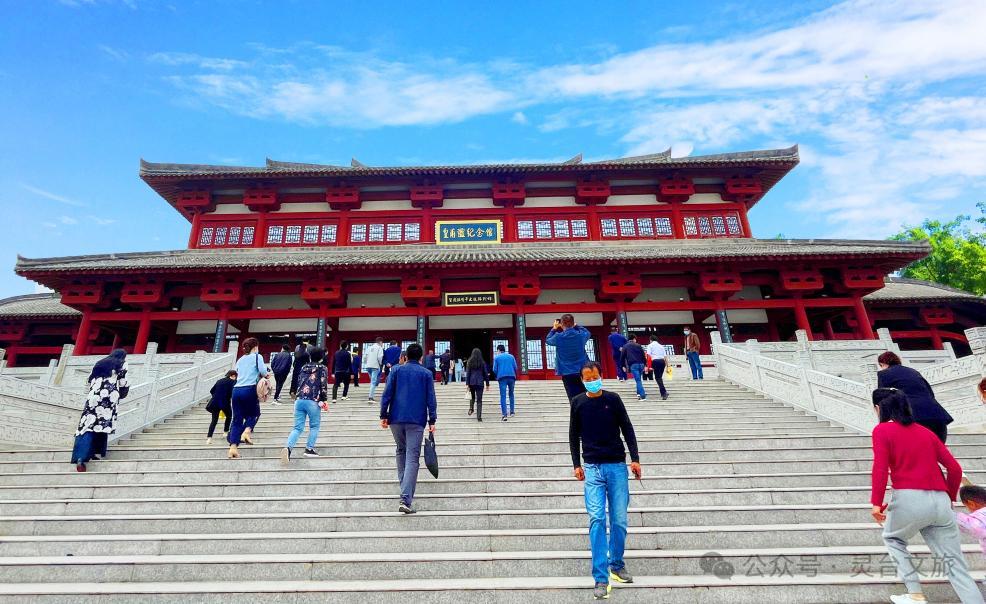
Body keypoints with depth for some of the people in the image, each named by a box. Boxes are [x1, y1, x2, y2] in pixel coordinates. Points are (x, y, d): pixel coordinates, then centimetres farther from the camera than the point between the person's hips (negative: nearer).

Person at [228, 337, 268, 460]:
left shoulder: (240, 360, 22)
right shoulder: (257, 356, 4)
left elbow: (239, 374, 18)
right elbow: (263, 372, -7)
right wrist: (265, 375, 14)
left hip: (236, 390, 5)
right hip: (249, 390, -5)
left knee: (237, 419, 7)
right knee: (254, 414, 18)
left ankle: (233, 447, -2)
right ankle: (246, 431, -8)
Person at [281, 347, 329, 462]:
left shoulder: (304, 367, 18)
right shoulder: (323, 368, 2)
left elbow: (299, 383, 19)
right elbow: (323, 385, -6)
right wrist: (323, 400, 0)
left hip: (299, 400, 5)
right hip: (313, 401, -5)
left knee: (298, 427, 6)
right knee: (314, 426, 14)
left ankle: (288, 447, -15)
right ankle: (309, 449, 13)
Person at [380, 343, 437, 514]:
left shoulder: (396, 370, 8)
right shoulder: (426, 373, 5)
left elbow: (387, 394, 2)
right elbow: (431, 399, 1)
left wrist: (383, 415, 5)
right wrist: (432, 421, 4)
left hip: (396, 418, 2)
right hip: (417, 421, -2)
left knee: (401, 451, 23)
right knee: (412, 458, -3)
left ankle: (405, 486, 27)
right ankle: (406, 500, -11)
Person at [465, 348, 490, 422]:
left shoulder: (469, 362, 2)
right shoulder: (482, 362, 2)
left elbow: (467, 373, 0)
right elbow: (486, 373, 4)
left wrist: (467, 384, 0)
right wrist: (487, 383, 12)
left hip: (472, 382, 1)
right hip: (480, 382, -1)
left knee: (472, 396, 23)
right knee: (479, 400, 1)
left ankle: (471, 408, 1)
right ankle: (479, 416, -3)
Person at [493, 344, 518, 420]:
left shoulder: (496, 357, 6)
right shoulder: (511, 356, 13)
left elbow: (495, 369, 1)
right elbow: (515, 367, 7)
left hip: (502, 378, -2)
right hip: (512, 377, 2)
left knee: (503, 396, -4)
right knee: (511, 394, 19)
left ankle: (504, 415, -13)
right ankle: (512, 412, 16)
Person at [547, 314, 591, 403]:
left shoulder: (558, 337, -9)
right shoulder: (581, 335, -2)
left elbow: (548, 340, 12)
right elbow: (587, 332, 23)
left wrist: (554, 328, 20)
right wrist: (575, 326, 23)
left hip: (567, 373, -2)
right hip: (583, 372, 2)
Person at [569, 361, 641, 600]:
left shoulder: (613, 399, 1)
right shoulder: (578, 402, 3)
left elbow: (627, 429, 5)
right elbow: (574, 435, 11)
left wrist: (635, 459, -1)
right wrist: (577, 464, 7)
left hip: (617, 466, 1)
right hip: (592, 468, 0)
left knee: (619, 520, 7)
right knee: (596, 520, -8)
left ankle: (617, 565, 28)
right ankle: (601, 579, -2)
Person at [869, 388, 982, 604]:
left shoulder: (882, 430, -1)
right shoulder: (926, 432, 16)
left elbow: (880, 467, -13)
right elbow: (954, 469, 13)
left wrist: (876, 503, -10)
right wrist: (949, 498, 25)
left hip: (909, 499, -5)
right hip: (941, 501, 5)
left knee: (892, 539, 21)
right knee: (954, 561, 9)